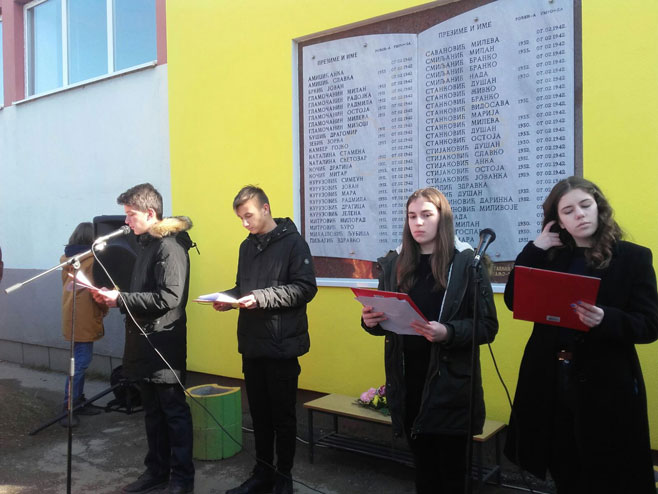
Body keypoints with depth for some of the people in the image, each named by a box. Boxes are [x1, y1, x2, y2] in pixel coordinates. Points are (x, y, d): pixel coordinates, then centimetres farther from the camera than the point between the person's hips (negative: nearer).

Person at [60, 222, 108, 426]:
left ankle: (78, 402, 22)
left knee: (80, 361, 15)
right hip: (84, 319, -8)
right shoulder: (92, 260, -12)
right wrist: (105, 308, 1)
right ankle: (68, 409, -6)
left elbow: (68, 286, 17)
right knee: (81, 362, -6)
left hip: (71, 316, 8)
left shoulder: (66, 259, 10)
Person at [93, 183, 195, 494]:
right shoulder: (146, 243, 15)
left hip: (165, 343, -9)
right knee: (152, 411, 17)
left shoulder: (170, 245, -15)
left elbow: (169, 298, -23)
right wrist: (115, 297, 3)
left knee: (174, 411, 2)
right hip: (144, 341, 9)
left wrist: (120, 300, -19)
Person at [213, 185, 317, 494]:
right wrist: (228, 297, -2)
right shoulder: (247, 246, 13)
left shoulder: (293, 242, -8)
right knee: (259, 413, 14)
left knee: (283, 414, 5)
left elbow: (305, 288, -15)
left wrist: (261, 297, -22)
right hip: (252, 344, 6)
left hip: (282, 345, -6)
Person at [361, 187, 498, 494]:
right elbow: (385, 319, 13)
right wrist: (370, 322, -9)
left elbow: (488, 326, -9)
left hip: (450, 385, -3)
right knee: (423, 469, 17)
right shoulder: (394, 263, 6)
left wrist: (448, 333, -25)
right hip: (407, 382, 4)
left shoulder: (467, 262, -6)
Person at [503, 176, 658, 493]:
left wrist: (605, 319, -28)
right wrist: (535, 248, -6)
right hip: (550, 379, 4)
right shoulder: (550, 257, 7)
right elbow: (514, 300, -2)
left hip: (606, 384, -3)